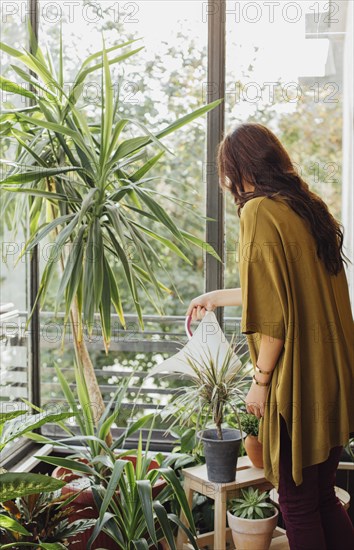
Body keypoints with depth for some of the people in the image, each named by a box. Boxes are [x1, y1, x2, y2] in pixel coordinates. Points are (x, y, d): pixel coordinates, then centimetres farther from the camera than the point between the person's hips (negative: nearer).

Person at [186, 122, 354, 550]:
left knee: (298, 506, 7)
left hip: (296, 382, -8)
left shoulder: (260, 212, -14)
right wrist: (217, 297, 32)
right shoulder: (309, 207, 11)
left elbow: (273, 311, -19)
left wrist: (260, 380, -10)